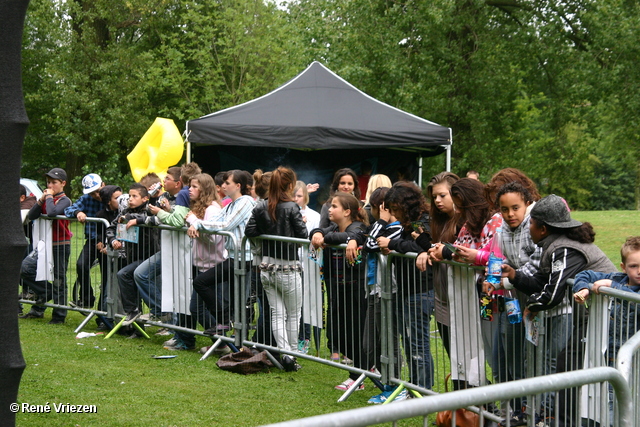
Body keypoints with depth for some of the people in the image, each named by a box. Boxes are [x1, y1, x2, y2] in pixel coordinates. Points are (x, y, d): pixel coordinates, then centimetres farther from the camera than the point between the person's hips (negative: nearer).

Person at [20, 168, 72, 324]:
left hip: (60, 246, -7)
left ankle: (59, 316, 9)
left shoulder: (64, 201, -9)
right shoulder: (47, 198, 11)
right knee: (25, 268, -3)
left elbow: (52, 212, -31)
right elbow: (31, 216, 2)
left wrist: (49, 197, -16)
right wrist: (41, 200, -7)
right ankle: (46, 294, 10)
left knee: (58, 280, 1)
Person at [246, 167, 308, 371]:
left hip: (266, 267, 5)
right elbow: (303, 235, -13)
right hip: (288, 268, -4)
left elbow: (249, 231, -4)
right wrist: (301, 223, 6)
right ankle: (291, 354, 11)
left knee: (277, 314, 9)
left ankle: (284, 352, 2)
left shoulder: (260, 207, 0)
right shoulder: (291, 208, -14)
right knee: (293, 315, 9)